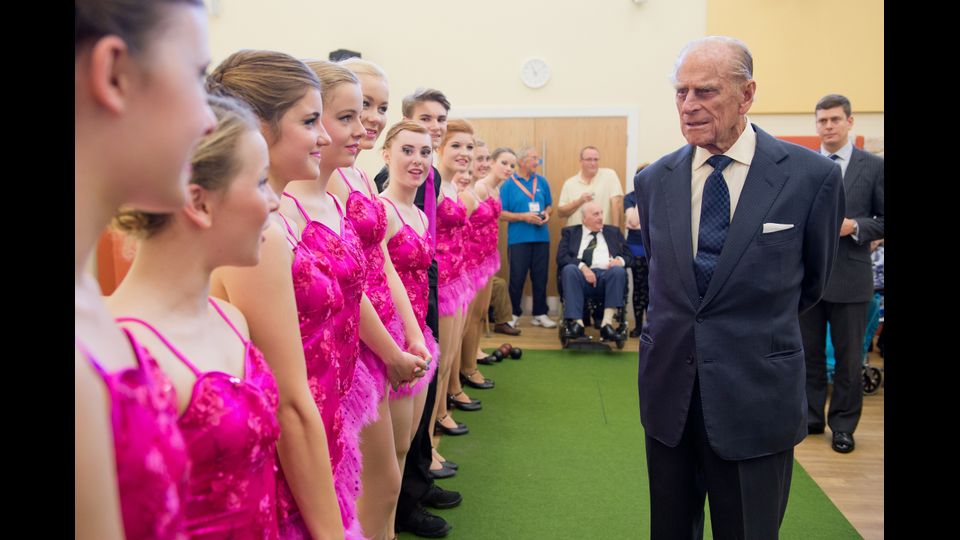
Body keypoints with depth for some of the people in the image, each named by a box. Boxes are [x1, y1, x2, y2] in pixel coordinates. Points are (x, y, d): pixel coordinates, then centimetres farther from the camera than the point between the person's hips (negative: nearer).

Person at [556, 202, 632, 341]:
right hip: (582, 275, -1)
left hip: (607, 275, 1)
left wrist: (620, 260, -6)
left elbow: (629, 256, 19)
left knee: (618, 270, -31)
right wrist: (582, 266, -16)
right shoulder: (570, 232, 18)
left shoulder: (613, 232, 25)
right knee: (569, 269, -33)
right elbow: (561, 257, 2)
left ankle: (607, 322, -35)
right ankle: (577, 322, -38)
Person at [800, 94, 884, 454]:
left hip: (849, 277, -2)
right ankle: (811, 417, 26)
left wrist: (855, 227, -17)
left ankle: (843, 425, 20)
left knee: (848, 357, 7)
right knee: (809, 353, 12)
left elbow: (882, 220, -1)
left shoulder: (874, 166, 0)